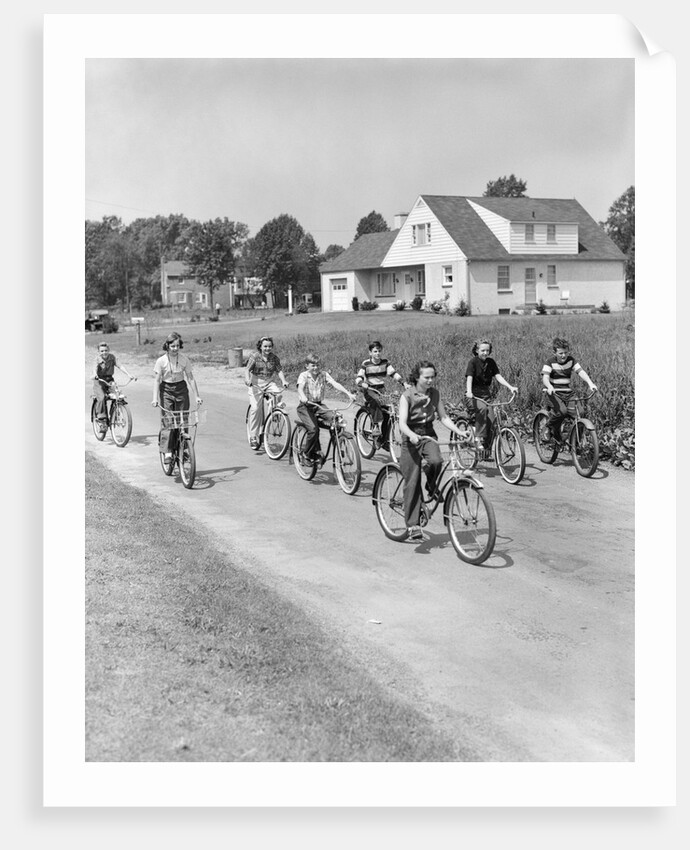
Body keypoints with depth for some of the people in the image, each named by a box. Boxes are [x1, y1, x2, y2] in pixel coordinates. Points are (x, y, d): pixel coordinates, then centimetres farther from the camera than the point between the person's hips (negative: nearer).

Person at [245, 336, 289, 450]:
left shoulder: (274, 358, 2)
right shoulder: (254, 356, -7)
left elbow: (279, 370, -3)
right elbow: (247, 370, -16)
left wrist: (283, 381, -22)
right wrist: (247, 380, -36)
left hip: (269, 383, 3)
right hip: (256, 384, -3)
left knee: (278, 394, -30)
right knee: (256, 408, -10)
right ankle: (253, 436, -2)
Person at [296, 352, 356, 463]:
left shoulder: (324, 374, 3)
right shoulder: (303, 376, -7)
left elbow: (335, 384, -10)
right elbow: (300, 388, -26)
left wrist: (348, 393, -26)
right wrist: (303, 398, -49)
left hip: (319, 405, 4)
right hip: (305, 406, -4)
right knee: (313, 428, -24)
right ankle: (309, 455, -5)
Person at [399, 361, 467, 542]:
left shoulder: (434, 394, 3)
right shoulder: (407, 396, -12)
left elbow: (444, 417, 5)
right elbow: (402, 423, -20)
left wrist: (459, 431, -11)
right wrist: (412, 435, -40)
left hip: (429, 435, 4)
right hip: (411, 438, -3)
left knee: (436, 461, -30)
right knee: (412, 483, -6)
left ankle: (431, 487, 3)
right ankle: (413, 526, 0)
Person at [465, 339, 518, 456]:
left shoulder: (491, 362, 9)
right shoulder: (473, 362, -6)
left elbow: (498, 376, -1)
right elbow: (469, 378, -19)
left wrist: (510, 387, -17)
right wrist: (469, 392, -38)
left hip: (486, 395, 4)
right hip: (473, 396, -4)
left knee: (491, 420, -14)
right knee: (482, 408, -36)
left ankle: (487, 450, -3)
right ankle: (479, 438, -32)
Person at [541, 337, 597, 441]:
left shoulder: (571, 360, 2)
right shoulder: (550, 362, -9)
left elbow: (580, 371, -10)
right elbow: (545, 377, -22)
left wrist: (590, 383, -27)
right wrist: (549, 387, -44)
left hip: (567, 392, 5)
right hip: (554, 392, -5)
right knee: (562, 411, -30)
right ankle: (548, 427, -2)